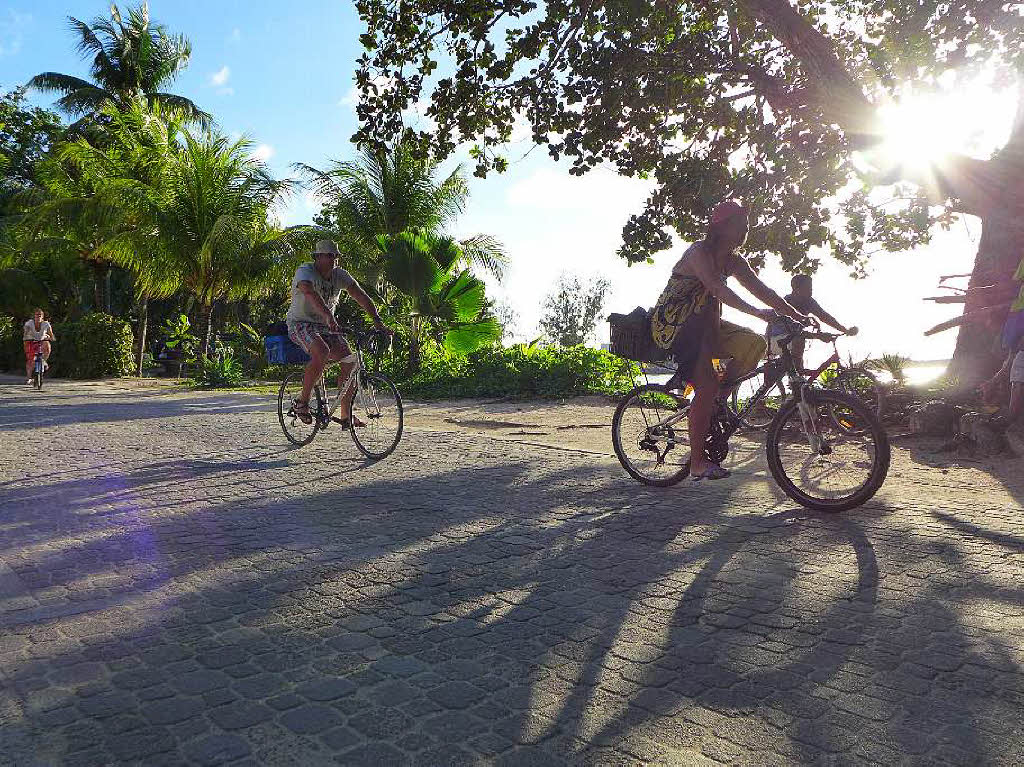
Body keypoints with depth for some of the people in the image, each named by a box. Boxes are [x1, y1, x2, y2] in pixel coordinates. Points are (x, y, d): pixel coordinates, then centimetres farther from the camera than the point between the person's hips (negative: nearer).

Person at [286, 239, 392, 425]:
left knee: (349, 359, -14)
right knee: (322, 352, -35)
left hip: (326, 326, 6)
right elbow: (310, 293, -39)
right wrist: (329, 317, -55)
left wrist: (377, 320, -24)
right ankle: (302, 402, -19)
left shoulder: (339, 275, 0)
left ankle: (345, 415, -7)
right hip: (301, 324, -6)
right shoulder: (305, 271, -17)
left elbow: (360, 295, -9)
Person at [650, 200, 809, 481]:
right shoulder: (699, 252, -17)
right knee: (706, 386, -20)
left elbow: (761, 290, 1)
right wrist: (755, 312, -44)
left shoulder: (733, 261, 8)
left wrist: (798, 316, -10)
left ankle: (719, 400, 2)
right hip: (672, 325, -8)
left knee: (755, 343, -13)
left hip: (702, 327, 8)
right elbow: (716, 287, -33)